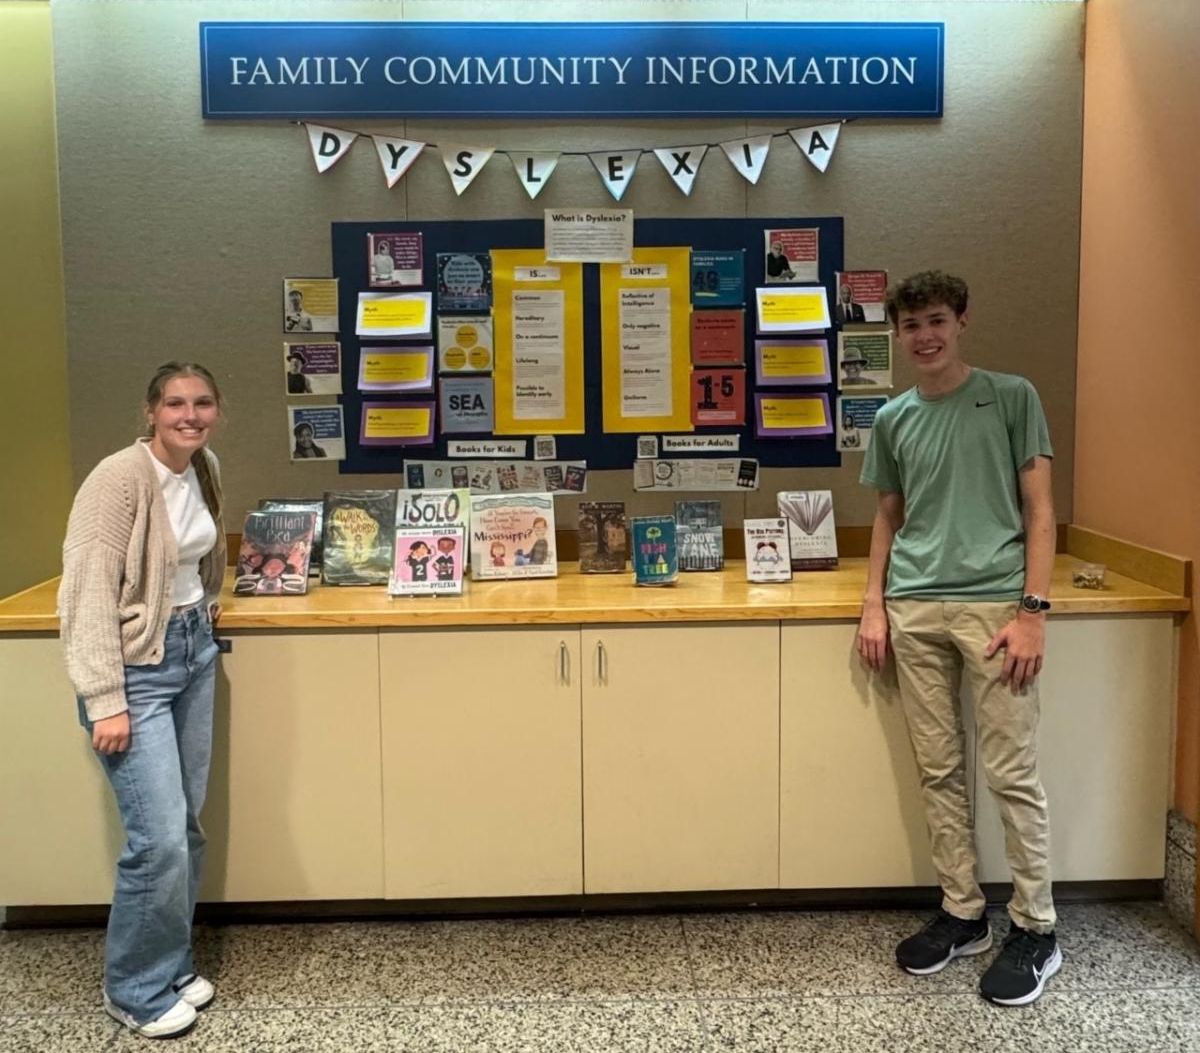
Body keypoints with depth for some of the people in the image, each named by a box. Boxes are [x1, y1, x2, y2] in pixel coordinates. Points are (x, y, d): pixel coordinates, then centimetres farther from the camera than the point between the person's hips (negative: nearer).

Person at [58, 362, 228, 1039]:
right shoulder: (120, 478, -18)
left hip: (196, 651, 7)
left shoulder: (205, 468, 5)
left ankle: (173, 965, 29)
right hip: (138, 667, -7)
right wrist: (105, 703, -22)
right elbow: (89, 593, -20)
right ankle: (138, 990, 15)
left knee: (187, 826, 12)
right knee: (160, 838, -6)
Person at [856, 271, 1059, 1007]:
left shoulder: (1012, 398, 2)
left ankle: (1037, 931, 14)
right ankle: (963, 913, 23)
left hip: (994, 604, -4)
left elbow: (1040, 510, 0)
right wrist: (875, 605, 8)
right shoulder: (893, 420, 13)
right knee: (940, 771, 9)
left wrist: (1033, 609, -9)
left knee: (1012, 774, -1)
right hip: (915, 611, 4)